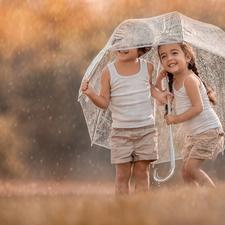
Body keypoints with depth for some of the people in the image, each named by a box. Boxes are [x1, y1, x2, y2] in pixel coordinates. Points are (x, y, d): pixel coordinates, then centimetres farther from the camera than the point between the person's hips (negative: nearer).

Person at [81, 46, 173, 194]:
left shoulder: (147, 67, 0)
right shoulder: (109, 72, -6)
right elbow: (104, 103, -5)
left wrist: (157, 94, 5)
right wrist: (90, 93, -21)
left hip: (146, 130, 1)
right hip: (121, 131, -1)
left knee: (142, 172, 4)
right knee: (123, 174, 0)